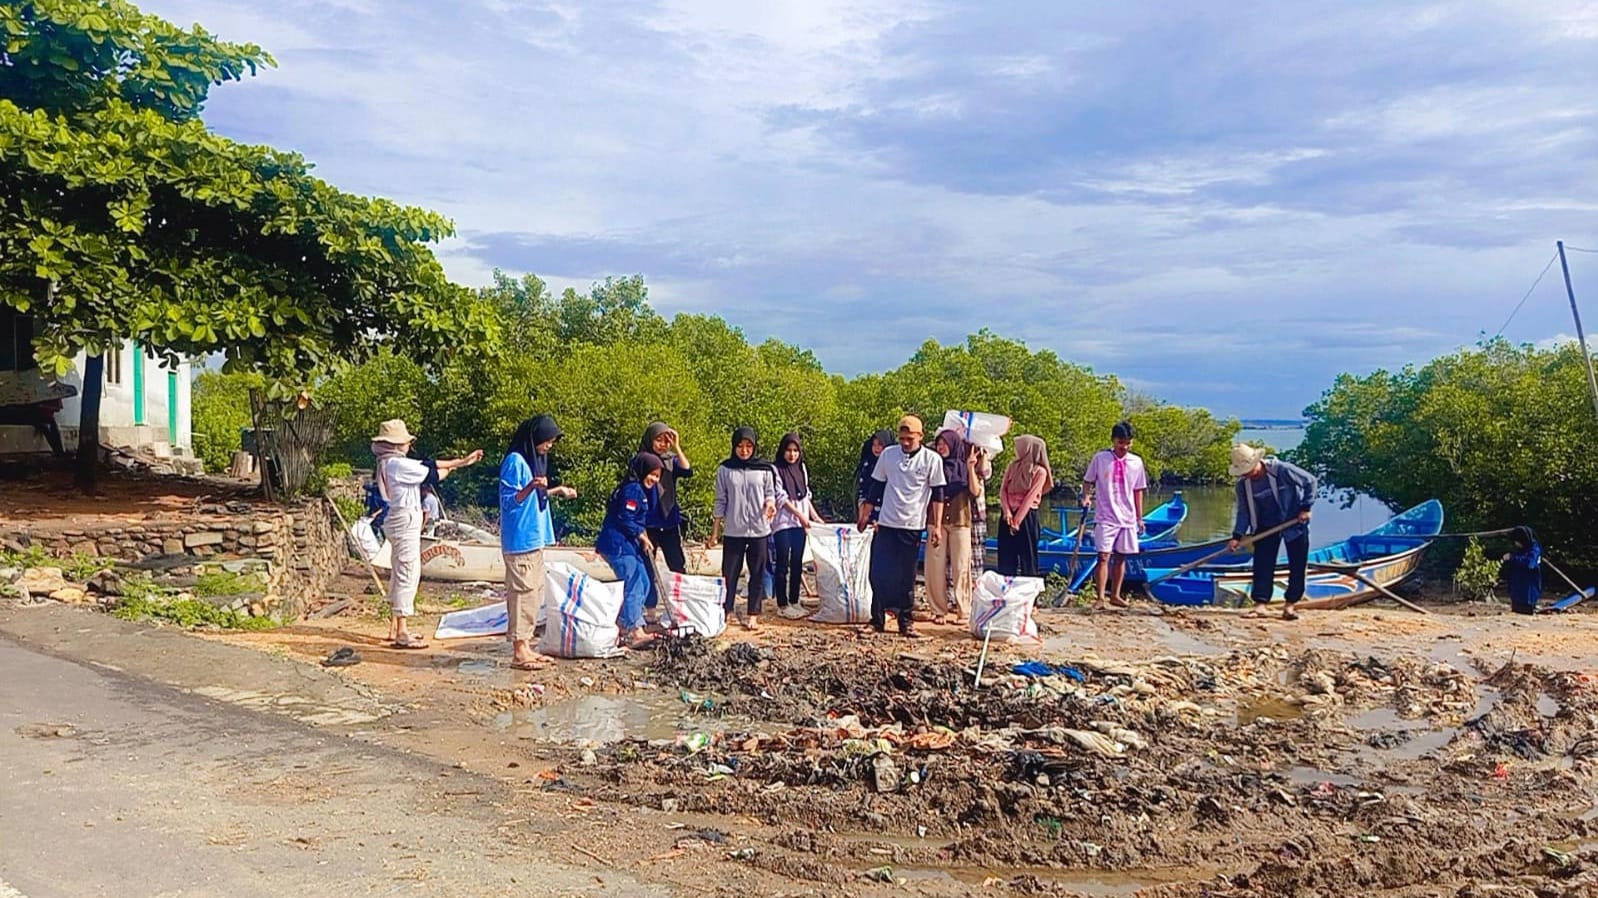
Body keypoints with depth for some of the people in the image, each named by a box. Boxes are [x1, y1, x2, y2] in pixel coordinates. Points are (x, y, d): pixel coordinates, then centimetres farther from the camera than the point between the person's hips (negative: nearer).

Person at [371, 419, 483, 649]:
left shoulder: (391, 463, 14)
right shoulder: (397, 464, -16)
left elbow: (427, 464, 15)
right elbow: (430, 474, -12)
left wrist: (461, 460, 15)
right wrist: (451, 468, 7)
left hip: (399, 521, 11)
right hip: (405, 521, -11)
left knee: (399, 574, 15)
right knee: (408, 574, -7)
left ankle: (395, 628, 22)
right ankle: (401, 633, -5)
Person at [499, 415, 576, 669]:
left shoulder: (535, 460, 16)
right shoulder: (515, 461, -12)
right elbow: (508, 500, -16)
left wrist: (556, 491, 20)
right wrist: (531, 487, -30)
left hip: (535, 538, 10)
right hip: (520, 540, -10)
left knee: (534, 591, 12)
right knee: (522, 591, -8)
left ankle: (525, 645, 19)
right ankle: (519, 651, -4)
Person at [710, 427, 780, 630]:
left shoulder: (764, 469, 1)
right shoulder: (725, 470, 1)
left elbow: (770, 494, 8)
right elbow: (720, 501, 4)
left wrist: (770, 504, -15)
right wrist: (715, 530, 3)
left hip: (759, 529, 1)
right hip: (733, 531, -1)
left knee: (757, 573, 5)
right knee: (730, 573, 1)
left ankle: (753, 614, 13)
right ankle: (725, 611, 9)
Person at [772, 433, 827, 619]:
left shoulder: (802, 469, 12)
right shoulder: (776, 470, -6)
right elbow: (781, 498, -10)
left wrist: (814, 515, 9)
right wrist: (800, 515, -13)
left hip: (800, 523, 6)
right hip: (783, 522, -6)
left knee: (797, 563, 8)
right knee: (783, 564, -3)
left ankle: (794, 601, 16)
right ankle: (782, 604, 2)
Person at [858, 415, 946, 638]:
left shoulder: (932, 459, -3)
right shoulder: (888, 454, 3)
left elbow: (937, 495, -1)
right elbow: (876, 487, 11)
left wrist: (937, 526, -6)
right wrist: (865, 515, 11)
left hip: (913, 526, -1)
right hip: (886, 523, 2)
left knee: (907, 577, 5)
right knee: (879, 573, -2)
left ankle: (906, 622, 14)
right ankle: (877, 620, 8)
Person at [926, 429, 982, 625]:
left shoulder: (965, 466, 6)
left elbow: (976, 492, -7)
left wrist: (971, 468, -14)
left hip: (960, 522, -1)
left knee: (960, 566, -2)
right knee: (936, 566, -2)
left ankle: (962, 610, 4)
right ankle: (939, 610, 4)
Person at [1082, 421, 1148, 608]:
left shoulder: (1136, 462, 5)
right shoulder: (1100, 458, -4)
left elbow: (1138, 492, 11)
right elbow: (1088, 481, 6)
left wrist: (1140, 518, 11)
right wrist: (1086, 497, -14)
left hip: (1128, 519, 3)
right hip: (1105, 517, -3)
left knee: (1121, 557, 9)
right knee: (1104, 556, -9)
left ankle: (1115, 595, 19)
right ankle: (1101, 597, -8)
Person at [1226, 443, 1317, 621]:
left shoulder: (1282, 470, -23)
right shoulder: (1243, 484, -11)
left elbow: (1310, 481, -11)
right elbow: (1244, 512, -3)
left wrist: (1306, 507, -14)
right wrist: (1237, 536, -12)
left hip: (1294, 522, -3)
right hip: (1266, 525, 3)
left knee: (1298, 565, 1)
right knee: (1262, 564, -5)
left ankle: (1290, 605, 9)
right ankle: (1260, 604, -4)